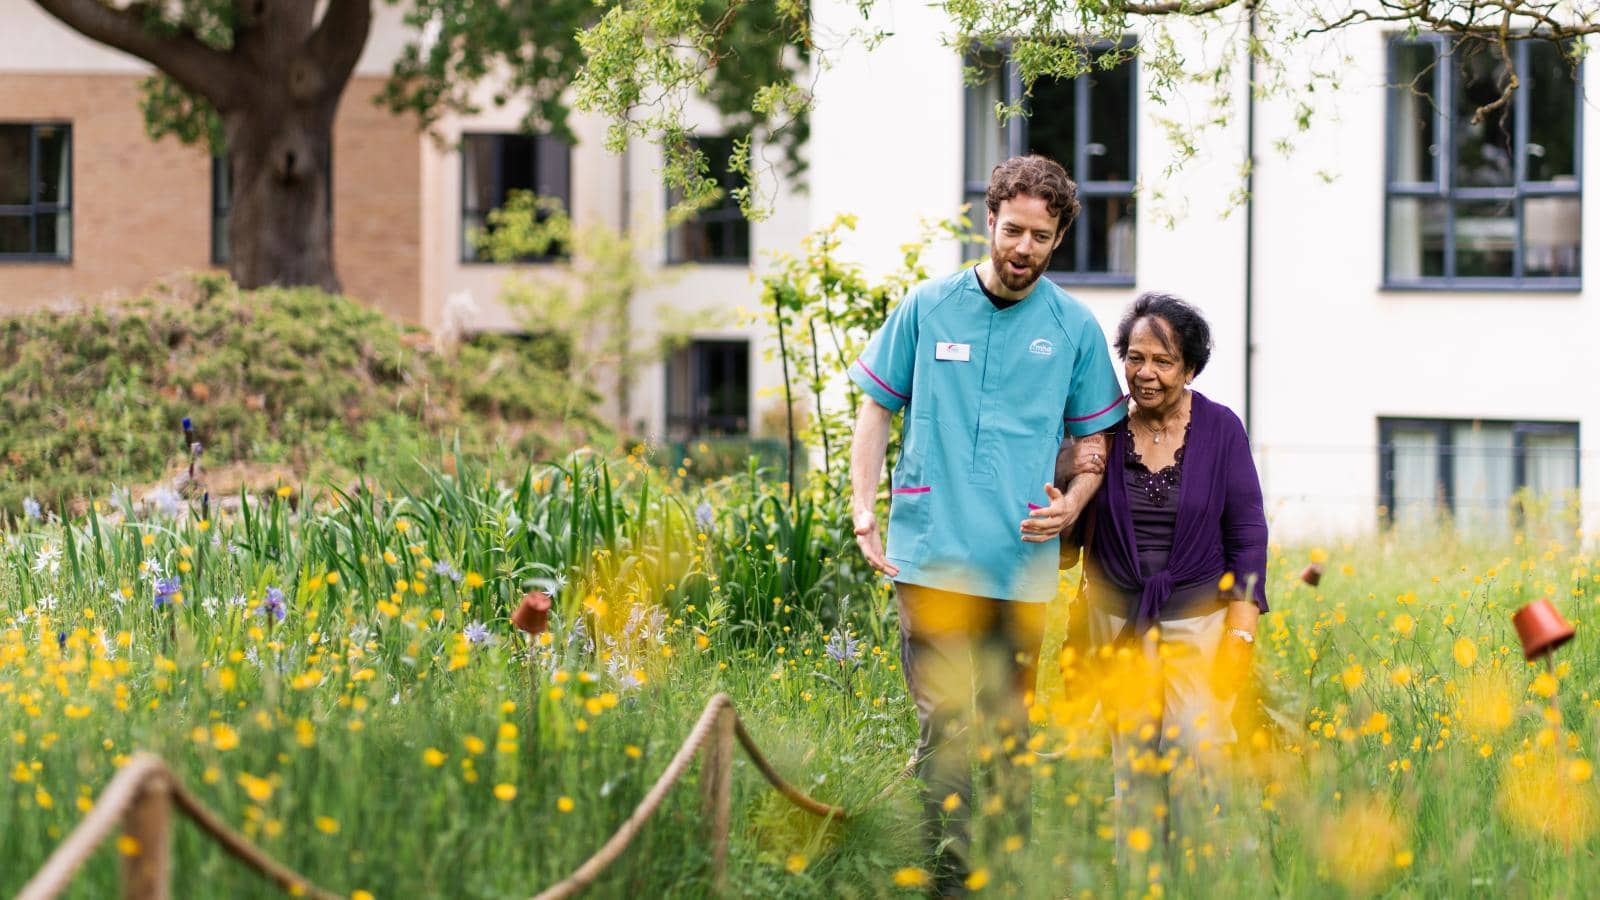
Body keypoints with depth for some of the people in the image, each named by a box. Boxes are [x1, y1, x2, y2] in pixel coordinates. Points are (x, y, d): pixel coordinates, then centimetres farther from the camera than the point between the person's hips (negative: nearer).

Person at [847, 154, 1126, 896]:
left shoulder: (1075, 328, 7)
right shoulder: (927, 307, 5)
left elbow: (1096, 441, 14)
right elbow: (875, 412, 11)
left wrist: (1072, 504, -6)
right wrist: (864, 516, 0)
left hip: (1023, 564, 1)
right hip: (933, 555, -1)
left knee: (1010, 728, 8)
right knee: (944, 721, -9)